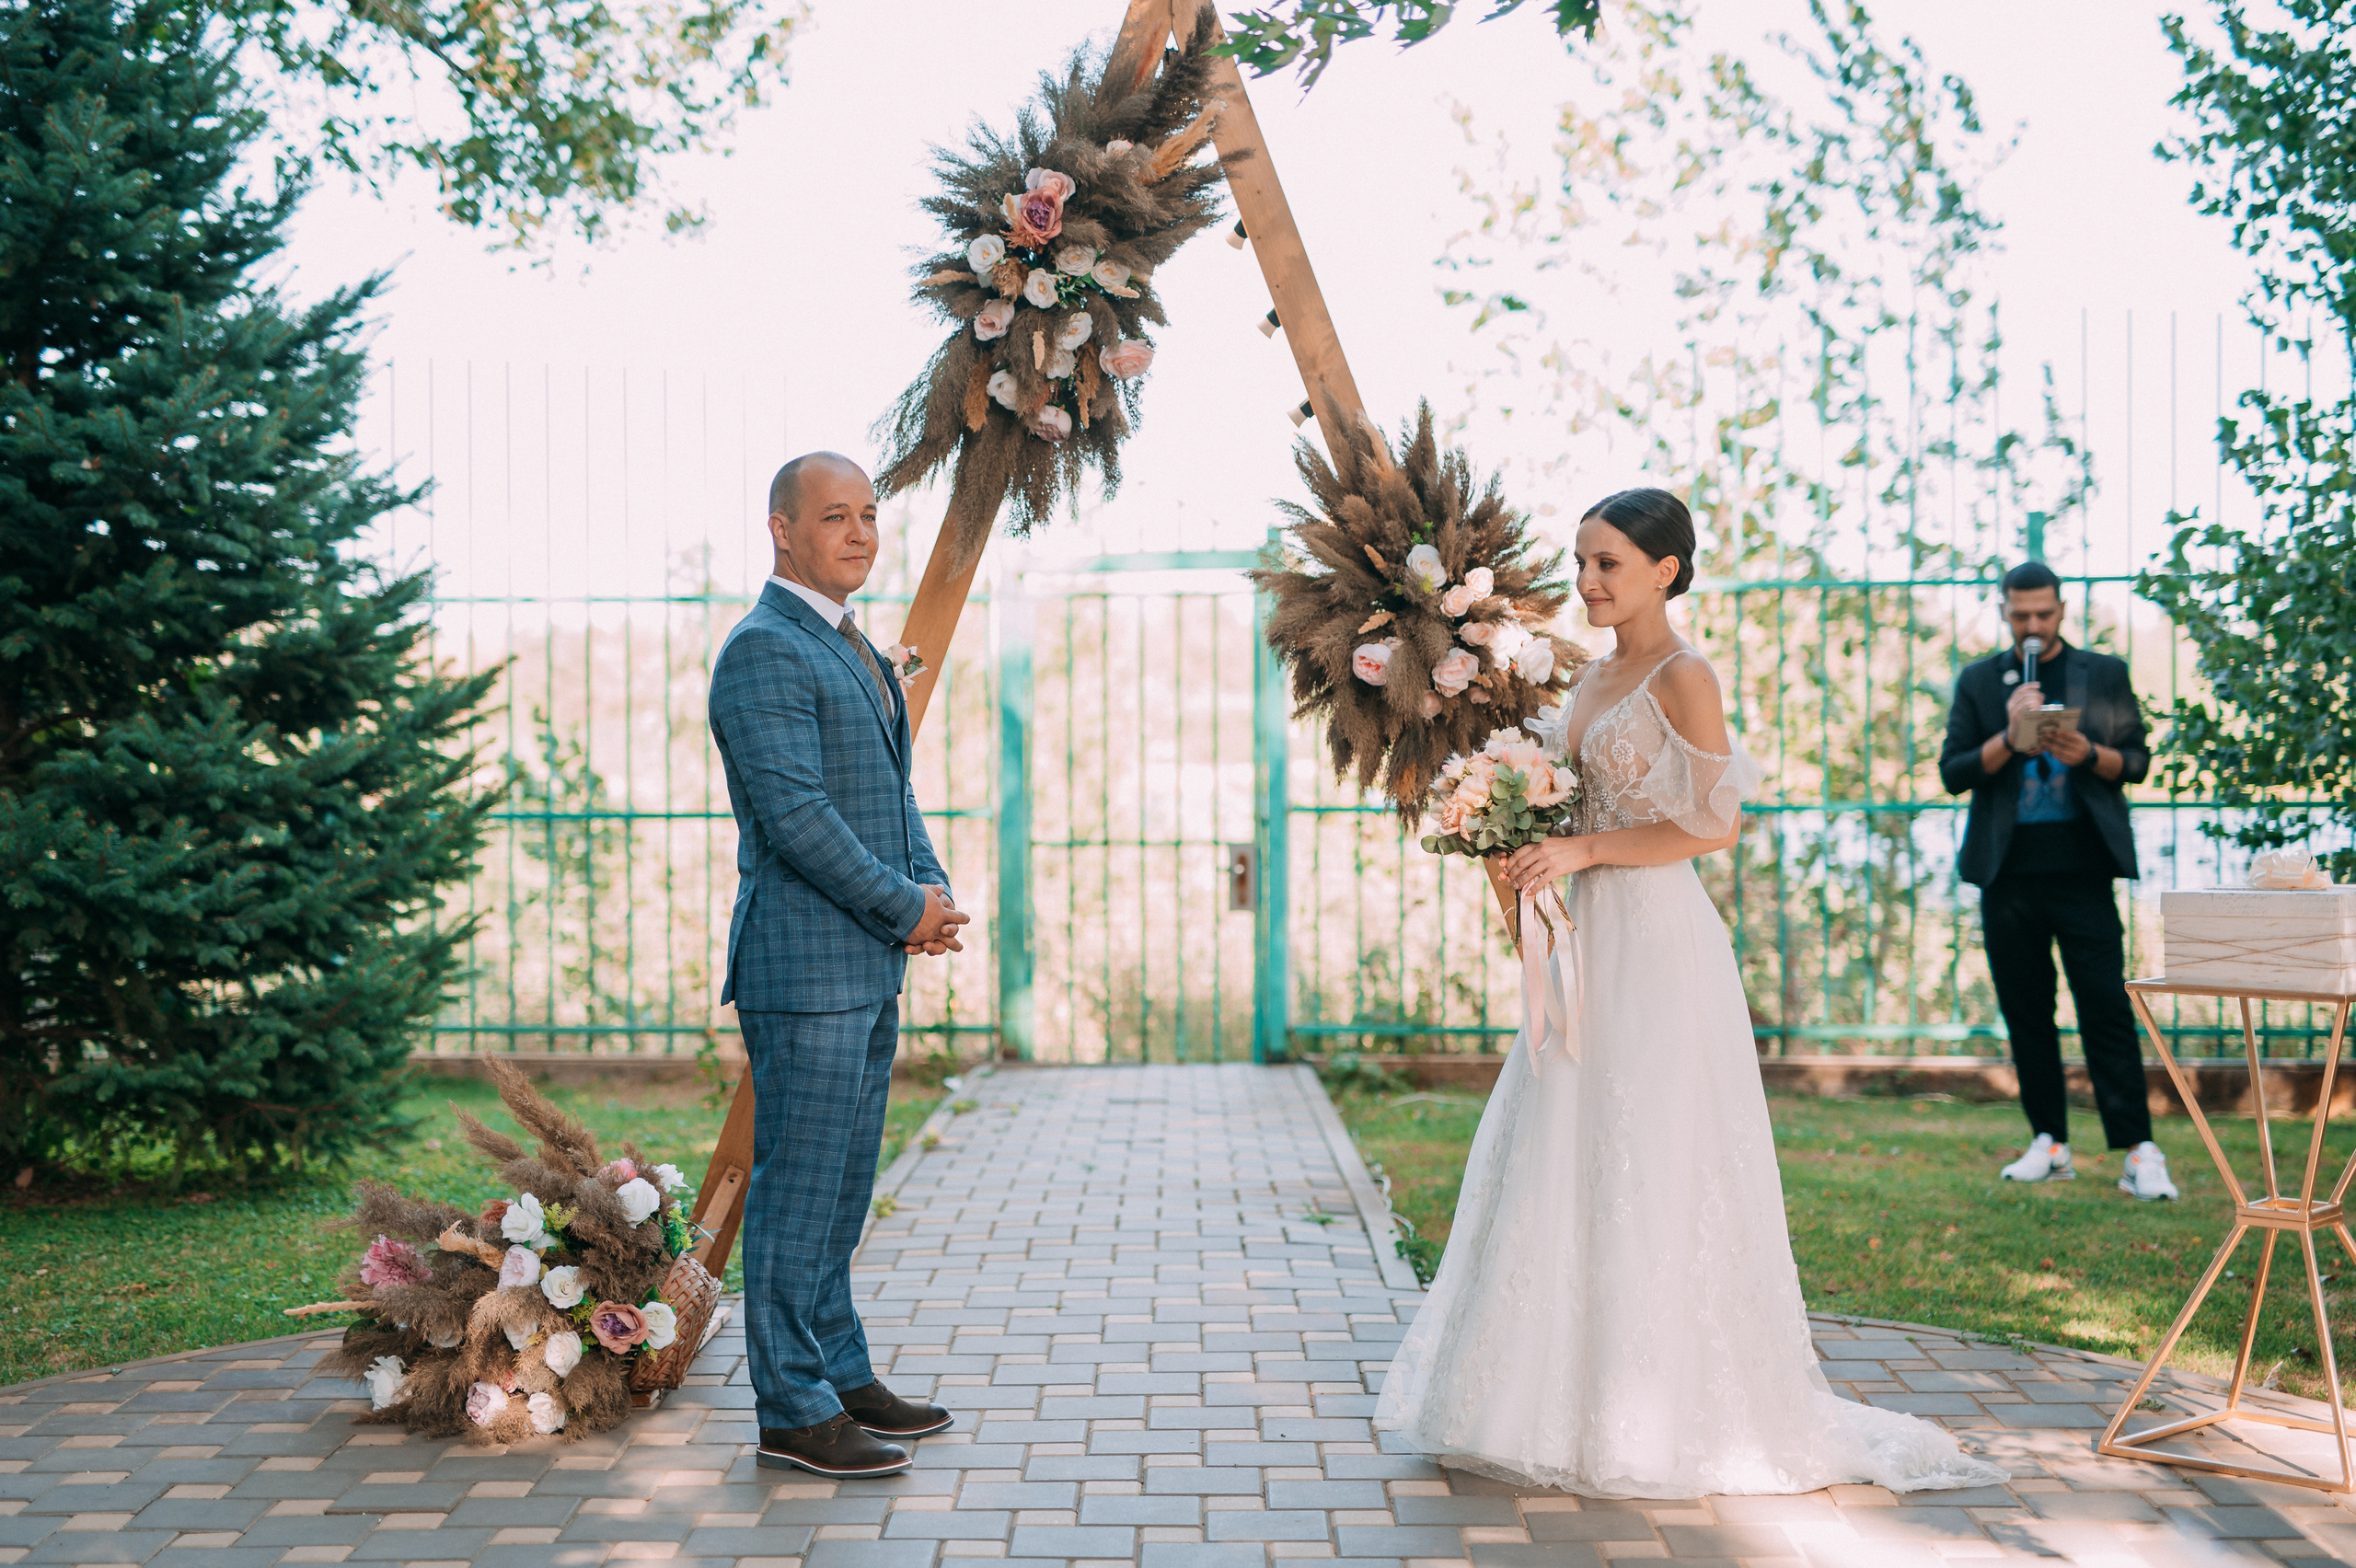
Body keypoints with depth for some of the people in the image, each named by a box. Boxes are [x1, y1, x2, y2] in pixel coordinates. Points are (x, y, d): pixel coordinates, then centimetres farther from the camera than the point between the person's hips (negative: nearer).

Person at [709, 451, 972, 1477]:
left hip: (869, 965, 10)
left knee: (842, 1187, 16)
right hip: (804, 967, -10)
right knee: (798, 1189, -3)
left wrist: (933, 889, 4)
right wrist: (907, 907, -13)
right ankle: (793, 1412, 4)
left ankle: (839, 1374, 26)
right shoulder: (764, 650, -13)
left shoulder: (852, 648, 19)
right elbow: (795, 816, -20)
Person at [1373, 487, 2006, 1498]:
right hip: (1590, 936, 9)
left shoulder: (1683, 678, -10)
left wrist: (1584, 852, -17)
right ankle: (1570, 1396, 21)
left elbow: (1715, 824, -15)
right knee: (1564, 1164, 11)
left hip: (1655, 941, -9)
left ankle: (1653, 1417, 9)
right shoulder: (1594, 676, 14)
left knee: (1644, 1169, -3)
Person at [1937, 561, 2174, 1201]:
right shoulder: (1979, 680, 10)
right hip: (2009, 875, 2)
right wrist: (2009, 737, -13)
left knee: (2107, 1007, -7)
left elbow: (2137, 761, 7)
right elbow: (1952, 771, 3)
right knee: (2025, 1011, 6)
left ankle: (2140, 1153, -6)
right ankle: (2049, 1144, 15)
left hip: (2081, 868, -2)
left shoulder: (2105, 674, 9)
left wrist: (2088, 753, -13)